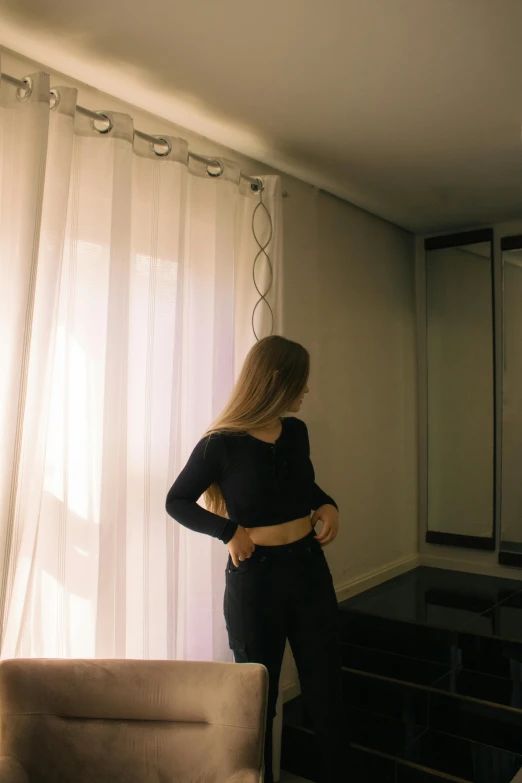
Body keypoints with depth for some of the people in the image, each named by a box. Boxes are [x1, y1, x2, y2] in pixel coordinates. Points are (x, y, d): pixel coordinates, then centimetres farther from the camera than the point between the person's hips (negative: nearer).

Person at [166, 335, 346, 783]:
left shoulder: (296, 432, 1)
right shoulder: (222, 443, -15)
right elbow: (177, 501, -5)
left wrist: (328, 505, -1)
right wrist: (228, 530, -17)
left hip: (309, 567, 5)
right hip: (254, 577, -4)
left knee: (325, 685, 15)